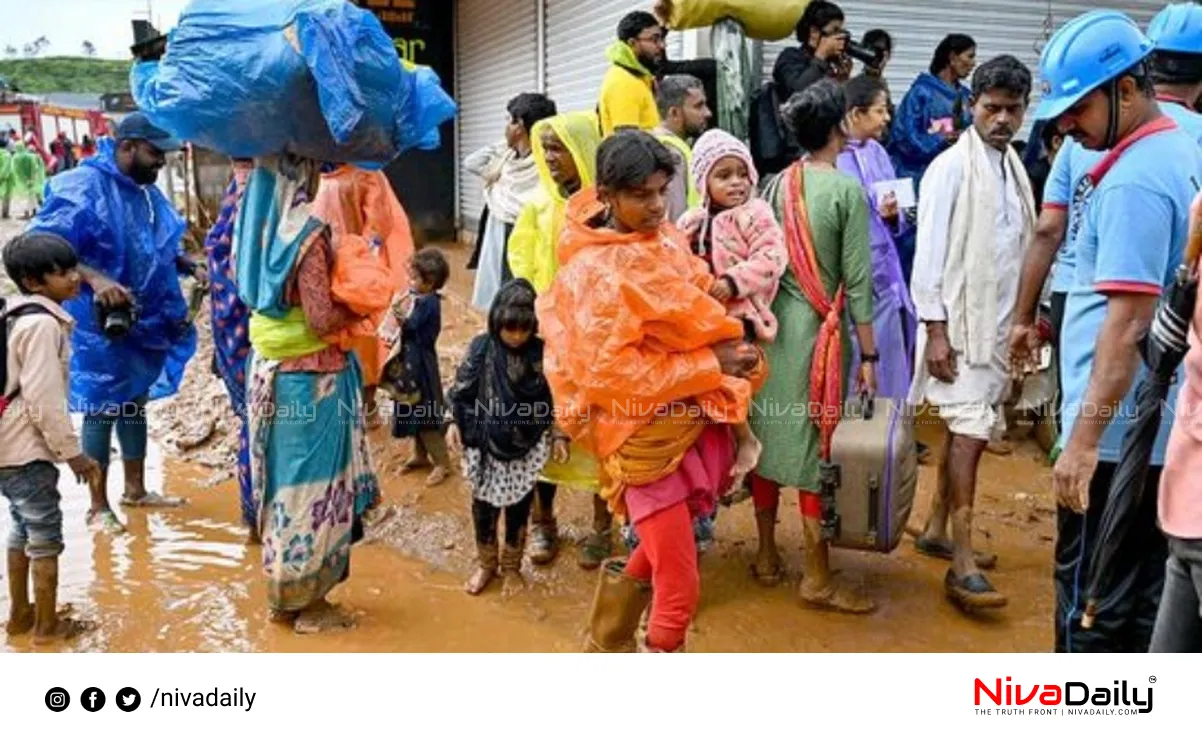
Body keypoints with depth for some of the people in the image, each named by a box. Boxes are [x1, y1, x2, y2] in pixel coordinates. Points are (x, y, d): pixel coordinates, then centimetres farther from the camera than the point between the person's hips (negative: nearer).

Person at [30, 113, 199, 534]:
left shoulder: (147, 191, 9)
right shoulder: (83, 187, -18)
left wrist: (192, 267, 5)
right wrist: (95, 278, -36)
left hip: (144, 323, 8)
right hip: (101, 327, -8)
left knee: (135, 405, 18)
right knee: (101, 411, 2)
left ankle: (136, 490, 33)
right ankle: (99, 507, 16)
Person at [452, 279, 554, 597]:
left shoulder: (541, 353, -9)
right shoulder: (481, 348, -8)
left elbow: (554, 398, -2)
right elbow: (461, 391, 0)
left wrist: (559, 435, -4)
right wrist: (456, 424, -4)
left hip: (526, 446, 0)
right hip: (486, 443, 0)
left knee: (519, 506, 11)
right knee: (484, 504, 11)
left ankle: (512, 566, 30)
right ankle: (486, 563, 32)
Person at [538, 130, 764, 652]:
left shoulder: (667, 241, 5)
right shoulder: (595, 273, -17)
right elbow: (609, 374, -22)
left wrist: (731, 349, 3)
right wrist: (711, 366, -19)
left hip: (696, 420, 8)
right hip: (646, 436, -8)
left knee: (665, 551, 25)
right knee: (680, 588, -3)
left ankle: (607, 641, 50)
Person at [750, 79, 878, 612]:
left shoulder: (776, 186, 4)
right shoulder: (848, 190, -10)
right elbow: (857, 280, -11)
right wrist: (869, 355, -6)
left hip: (772, 324, 5)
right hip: (818, 331, -5)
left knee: (769, 434, 12)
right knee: (816, 445, 1)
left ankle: (767, 555, 25)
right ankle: (817, 577, 10)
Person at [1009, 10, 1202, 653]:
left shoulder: (1134, 180, -19)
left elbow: (1129, 323, -24)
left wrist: (1084, 437, -23)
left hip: (1117, 431, -10)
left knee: (1090, 593, 3)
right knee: (1144, 587, 18)